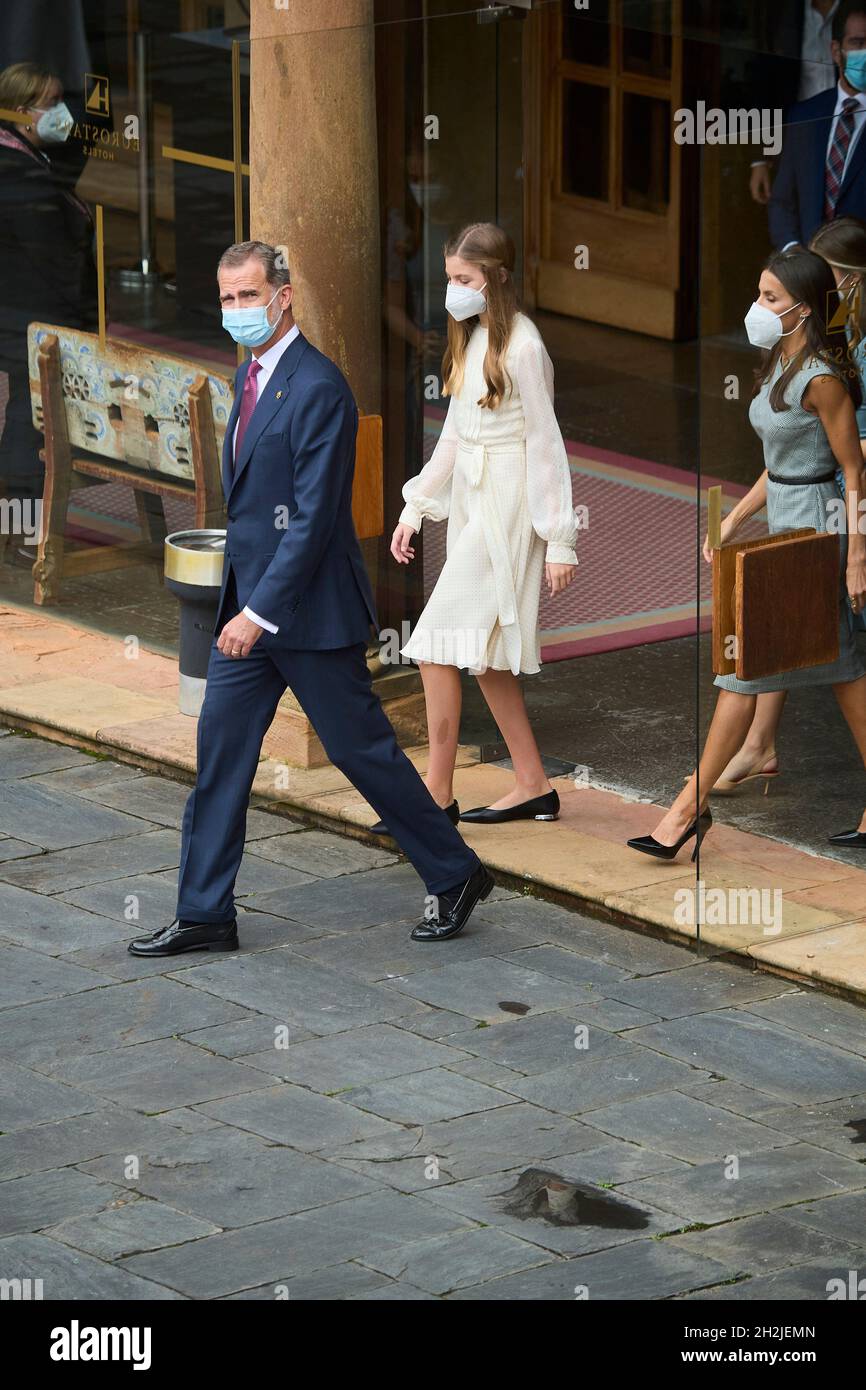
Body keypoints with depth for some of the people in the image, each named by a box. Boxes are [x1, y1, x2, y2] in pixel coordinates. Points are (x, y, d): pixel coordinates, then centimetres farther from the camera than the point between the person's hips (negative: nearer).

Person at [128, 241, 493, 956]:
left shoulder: (318, 388, -18)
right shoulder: (251, 376, 11)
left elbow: (315, 515, -22)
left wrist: (261, 611, -23)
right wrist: (245, 606, 18)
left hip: (308, 611, -9)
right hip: (250, 606, 9)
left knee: (362, 750, 2)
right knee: (221, 752, 7)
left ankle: (457, 875, 18)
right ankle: (204, 914, 12)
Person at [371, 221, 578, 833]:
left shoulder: (521, 345, -14)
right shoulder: (471, 339, 12)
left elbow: (546, 443, -14)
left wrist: (559, 541, -14)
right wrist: (415, 508, 17)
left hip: (505, 506, -9)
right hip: (470, 500, 9)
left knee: (438, 644, -10)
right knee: (486, 655, 10)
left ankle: (438, 793, -5)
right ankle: (533, 786, 17)